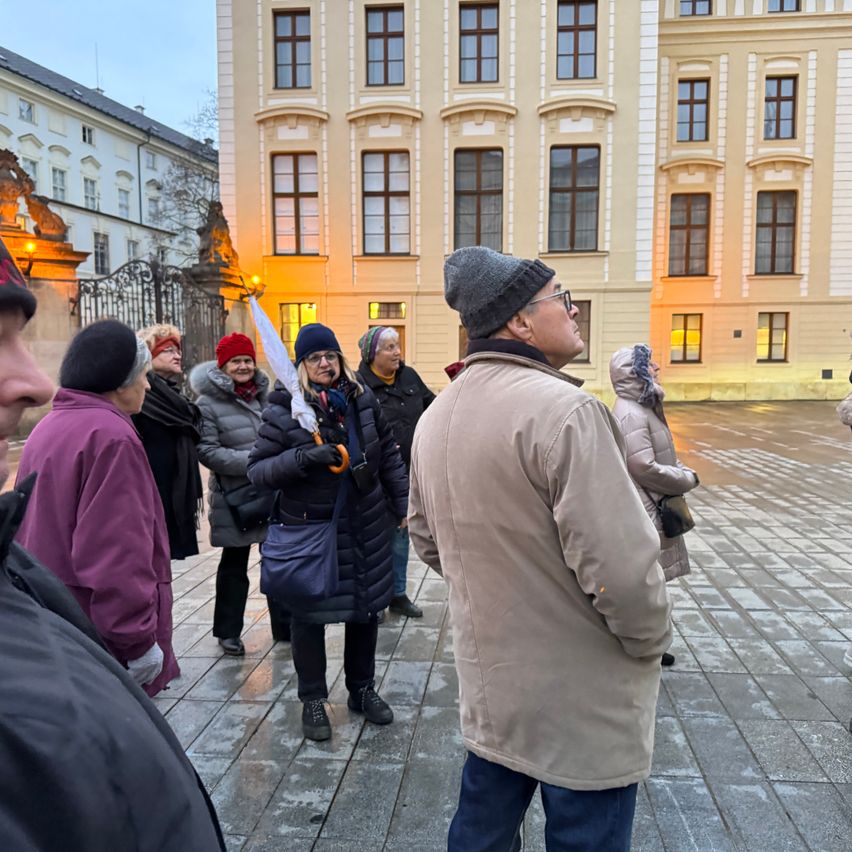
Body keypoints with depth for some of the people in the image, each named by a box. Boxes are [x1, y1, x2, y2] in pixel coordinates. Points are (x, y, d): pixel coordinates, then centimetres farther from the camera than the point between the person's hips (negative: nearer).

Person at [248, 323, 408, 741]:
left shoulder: (362, 400, 2)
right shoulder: (283, 410, -10)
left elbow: (389, 457, 11)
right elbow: (257, 469, -10)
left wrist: (404, 504, 11)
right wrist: (301, 457, -26)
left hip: (365, 527, 4)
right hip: (309, 530, -4)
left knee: (366, 610, 15)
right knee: (309, 616, 8)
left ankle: (362, 690, 37)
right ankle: (312, 699, 30)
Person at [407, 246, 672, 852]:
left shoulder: (437, 415, 4)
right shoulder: (563, 409, -24)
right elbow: (621, 565, -26)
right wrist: (652, 640, -8)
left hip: (489, 686, 8)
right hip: (583, 699, -7)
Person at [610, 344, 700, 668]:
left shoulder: (643, 408, 10)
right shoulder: (630, 414, -22)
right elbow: (646, 468, -25)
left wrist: (681, 470, 2)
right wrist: (687, 480, -12)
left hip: (655, 510, 10)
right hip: (642, 514, -10)